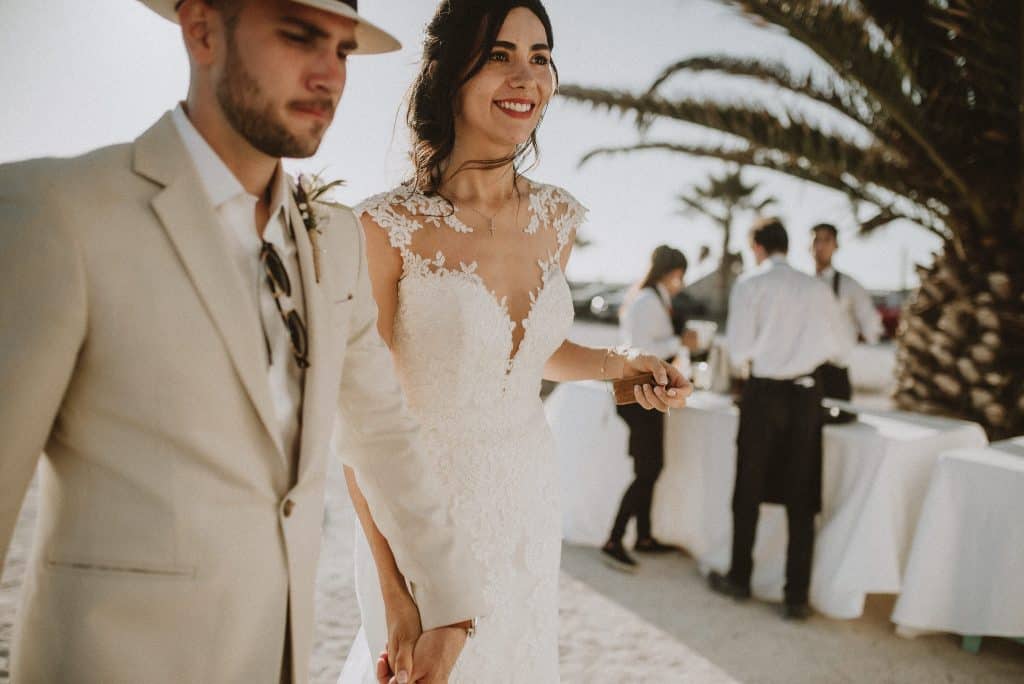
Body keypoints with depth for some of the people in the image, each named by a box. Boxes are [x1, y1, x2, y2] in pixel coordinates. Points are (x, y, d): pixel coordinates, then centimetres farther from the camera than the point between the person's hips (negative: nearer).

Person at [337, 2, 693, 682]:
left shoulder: (557, 217, -1)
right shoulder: (388, 228, -18)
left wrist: (620, 364, -3)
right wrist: (392, 587, -16)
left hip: (531, 498, 5)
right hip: (427, 508, -5)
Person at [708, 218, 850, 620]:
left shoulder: (750, 285, -7)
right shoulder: (816, 288, 2)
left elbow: (739, 352, -12)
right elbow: (839, 348, 7)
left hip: (764, 391, -2)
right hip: (806, 394, 3)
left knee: (750, 489, 12)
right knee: (801, 498, 8)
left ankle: (739, 579, 26)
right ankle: (797, 597, 12)